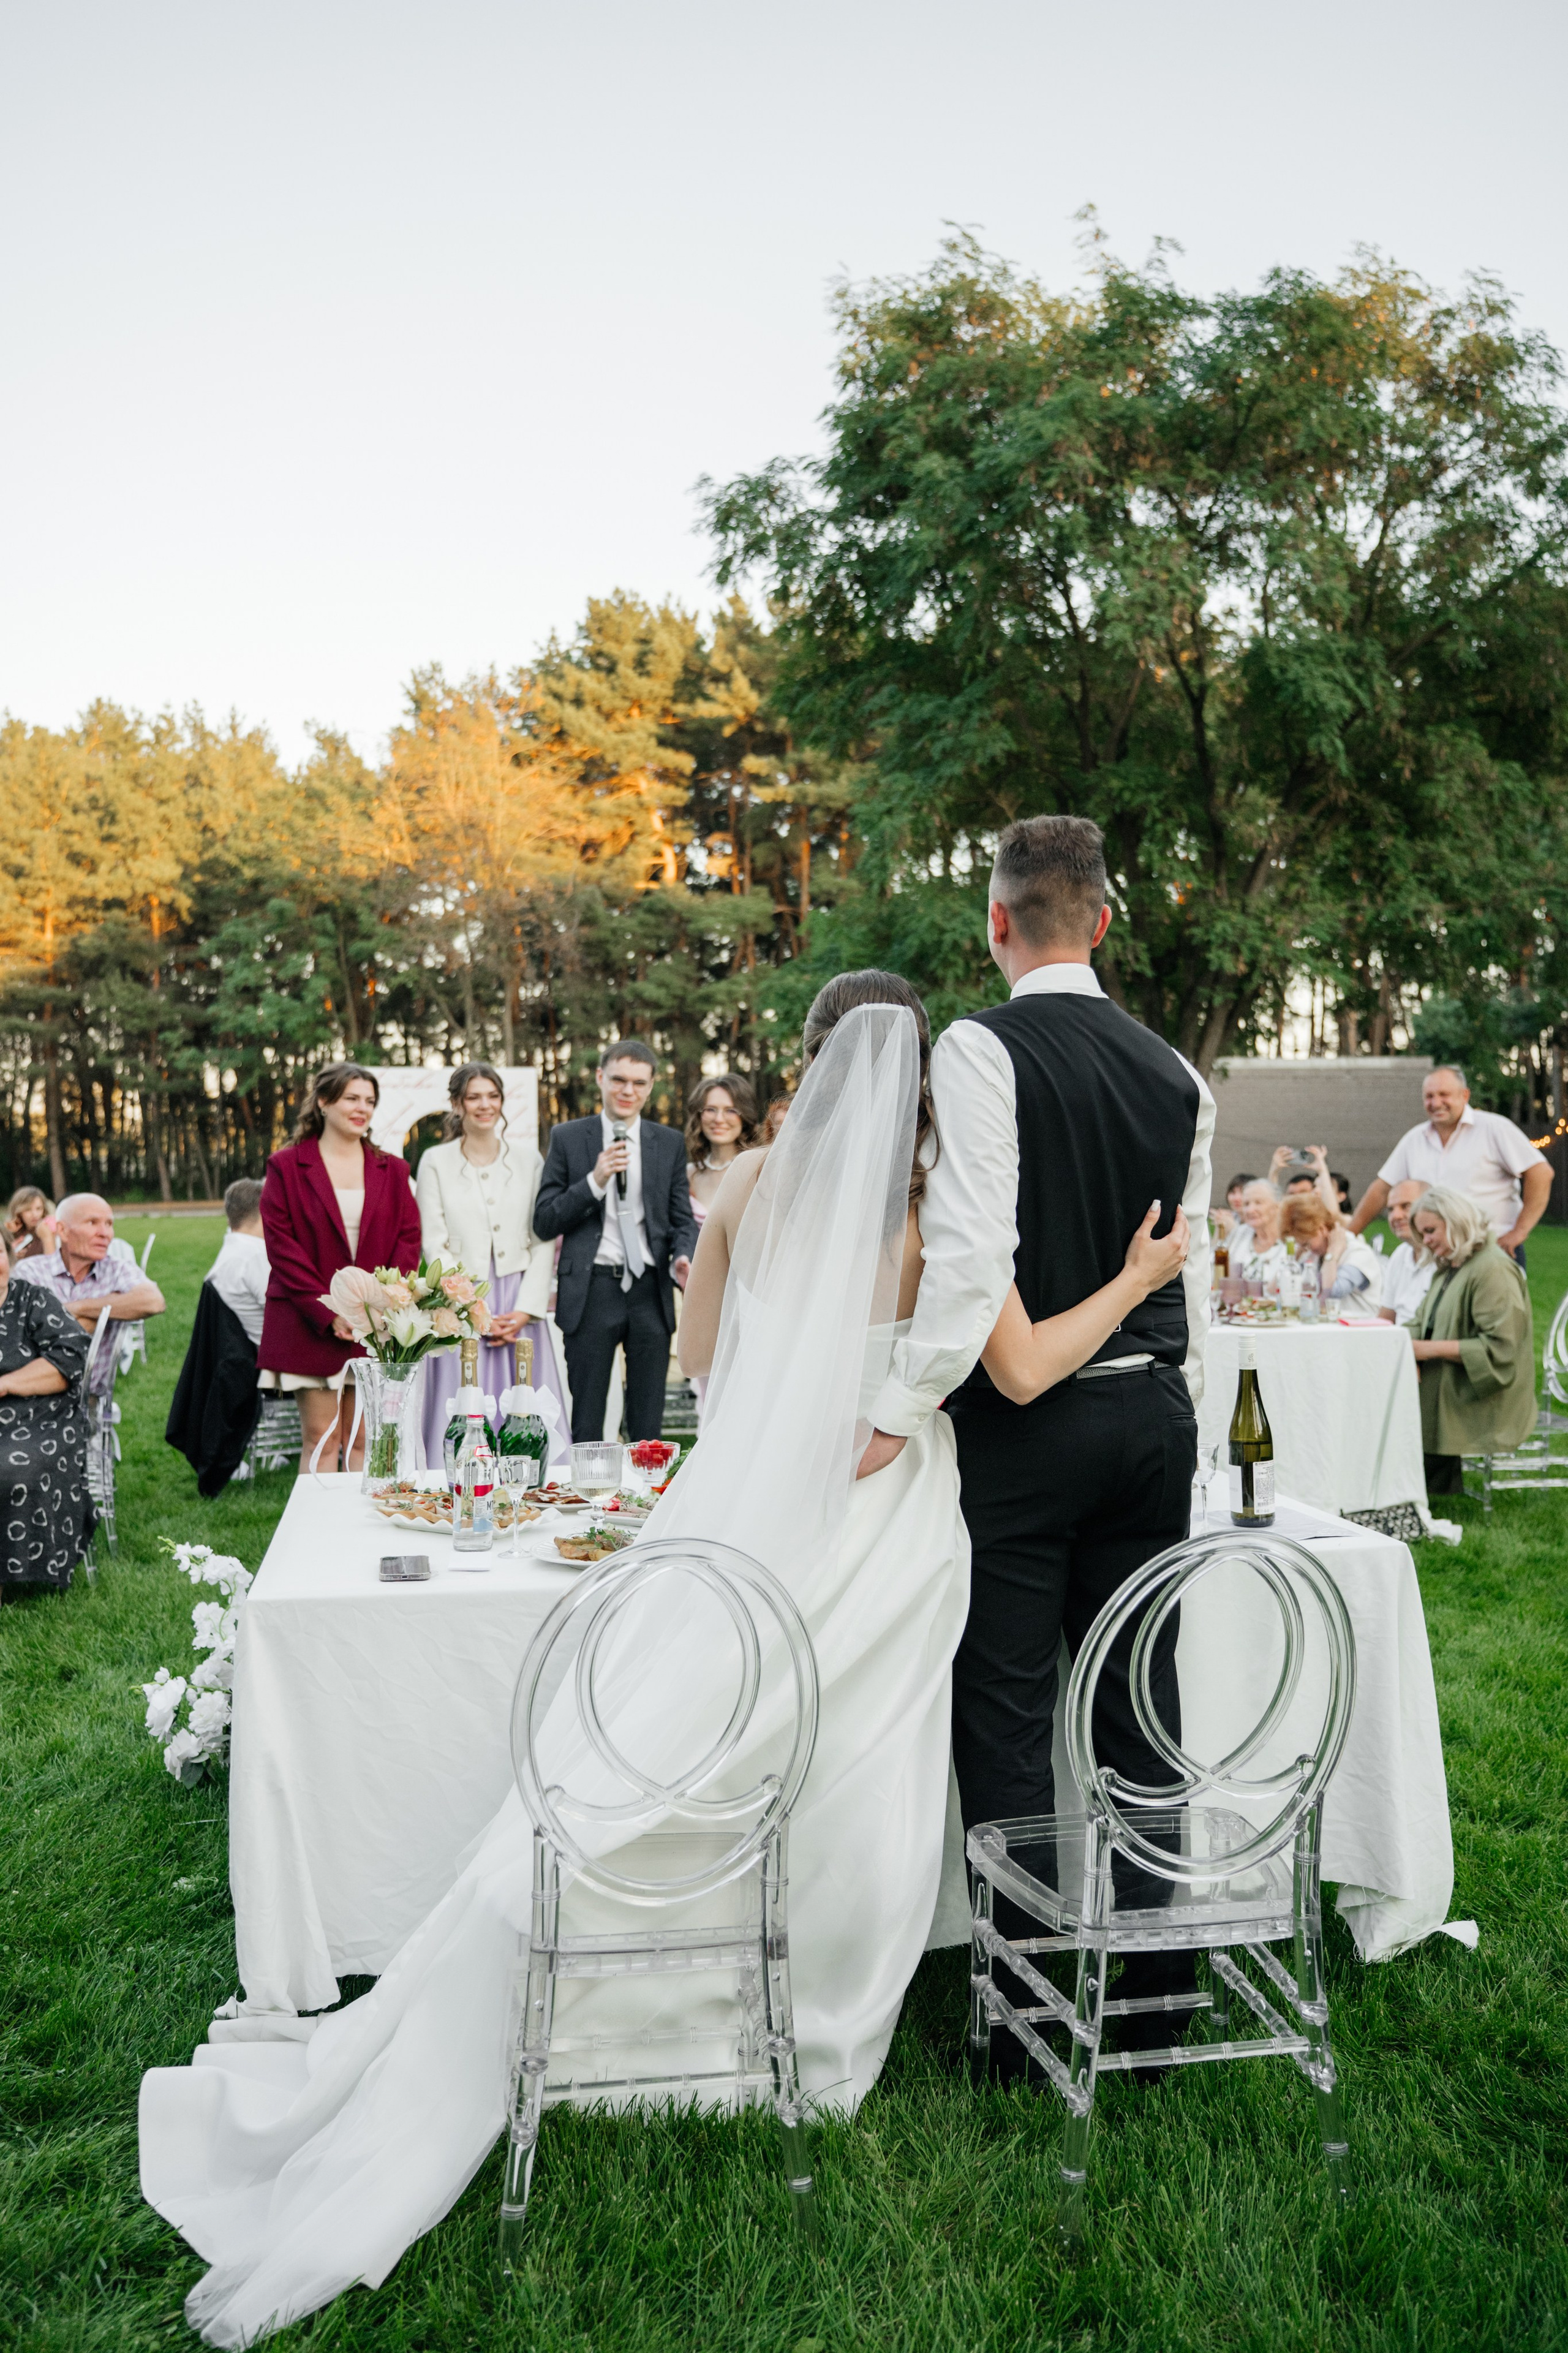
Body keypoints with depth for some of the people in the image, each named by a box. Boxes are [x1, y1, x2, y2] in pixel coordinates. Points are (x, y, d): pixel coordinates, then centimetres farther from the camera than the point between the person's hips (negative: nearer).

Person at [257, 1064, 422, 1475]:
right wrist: (327, 1312, -12)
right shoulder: (286, 1167, 2)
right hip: (312, 1326, -3)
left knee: (364, 1440, 5)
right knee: (321, 1439, -1)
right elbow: (281, 1245, -5)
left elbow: (409, 1240, 6)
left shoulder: (392, 1170, 12)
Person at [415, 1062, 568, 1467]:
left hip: (521, 1308, 2)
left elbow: (544, 1240, 4)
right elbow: (435, 1244, -1)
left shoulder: (529, 1158, 8)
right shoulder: (436, 1162, 3)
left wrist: (526, 1309, -7)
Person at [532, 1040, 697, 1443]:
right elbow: (544, 1222, -1)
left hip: (651, 1291, 2)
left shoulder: (670, 1143, 9)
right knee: (586, 1425, 4)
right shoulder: (568, 1138, 3)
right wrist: (595, 1180, -14)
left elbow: (682, 1219, 10)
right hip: (591, 1291, -2)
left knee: (648, 1426, 8)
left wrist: (683, 1258, -12)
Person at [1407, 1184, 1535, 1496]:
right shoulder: (1447, 1269, 18)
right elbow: (1425, 1326, 20)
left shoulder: (1494, 1270, -14)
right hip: (1442, 1389, 9)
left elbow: (1499, 1348, -21)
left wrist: (1432, 1349, -19)